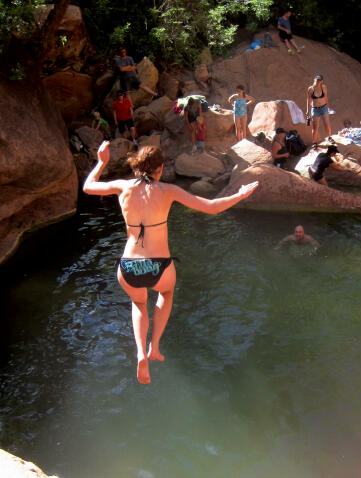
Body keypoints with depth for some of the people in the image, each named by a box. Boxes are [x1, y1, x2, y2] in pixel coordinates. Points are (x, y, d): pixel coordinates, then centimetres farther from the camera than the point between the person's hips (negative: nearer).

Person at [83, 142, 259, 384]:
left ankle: (141, 353, 11)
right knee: (167, 292, 37)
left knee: (138, 303, 35)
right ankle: (154, 347, 26)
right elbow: (211, 207, -6)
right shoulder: (167, 190, -6)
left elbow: (87, 187, 18)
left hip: (128, 270, 2)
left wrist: (102, 162, 33)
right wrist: (241, 194, 9)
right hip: (159, 268, -2)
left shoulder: (123, 187, 1)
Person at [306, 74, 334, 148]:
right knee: (315, 127, 1)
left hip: (324, 108, 1)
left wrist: (327, 106, 16)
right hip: (315, 109, -1)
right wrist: (308, 111, 3)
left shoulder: (324, 87, -7)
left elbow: (326, 97, 7)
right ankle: (314, 142, 21)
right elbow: (309, 100, -1)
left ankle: (329, 137, 26)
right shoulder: (310, 89, -11)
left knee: (327, 125, -2)